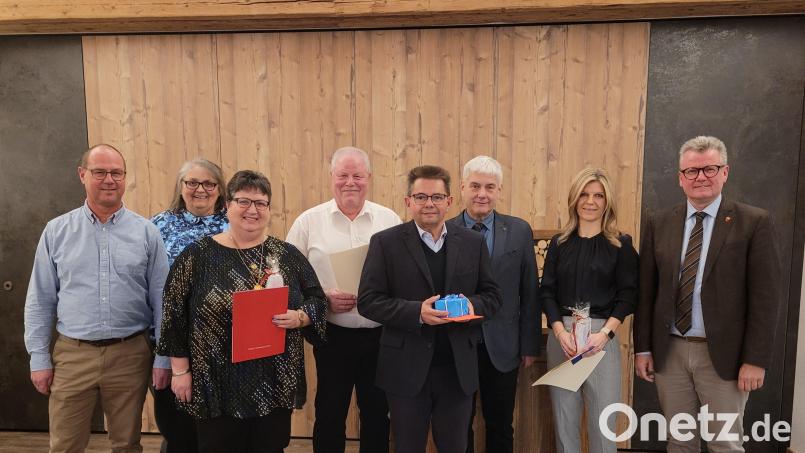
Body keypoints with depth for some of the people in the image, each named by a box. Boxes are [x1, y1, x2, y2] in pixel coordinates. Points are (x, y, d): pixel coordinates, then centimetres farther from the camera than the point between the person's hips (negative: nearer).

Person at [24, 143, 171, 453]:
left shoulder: (146, 232, 0)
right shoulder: (57, 231, 3)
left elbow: (162, 300, 1)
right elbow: (40, 300, 6)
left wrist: (163, 358, -2)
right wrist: (39, 358, 2)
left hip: (131, 354, 0)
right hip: (72, 355, 1)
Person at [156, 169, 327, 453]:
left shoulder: (288, 255, 3)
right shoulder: (198, 255, -3)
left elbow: (317, 300, 7)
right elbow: (175, 314, -1)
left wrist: (299, 317, -14)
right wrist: (181, 371, -2)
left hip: (277, 384, 2)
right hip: (217, 385, -2)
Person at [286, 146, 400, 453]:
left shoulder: (389, 220, 2)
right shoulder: (308, 221, -1)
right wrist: (324, 300, -14)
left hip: (380, 335, 1)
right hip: (333, 336, -1)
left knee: (377, 415, 16)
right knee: (329, 416, 13)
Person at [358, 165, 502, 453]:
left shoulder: (472, 242, 5)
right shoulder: (385, 243, -4)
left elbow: (492, 295, 8)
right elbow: (368, 301, -8)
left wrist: (472, 305, -14)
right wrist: (416, 312, -21)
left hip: (458, 368, 2)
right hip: (407, 369, -2)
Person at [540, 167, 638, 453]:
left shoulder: (621, 244, 2)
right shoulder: (559, 243, 8)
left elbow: (628, 295, -2)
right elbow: (547, 292, 4)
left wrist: (604, 333, -15)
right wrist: (560, 332, -11)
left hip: (603, 335, -2)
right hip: (561, 334, 2)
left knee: (603, 417, 4)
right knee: (564, 415, 10)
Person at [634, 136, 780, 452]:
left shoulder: (753, 222, -4)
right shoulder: (658, 224, 4)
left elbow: (764, 297, -7)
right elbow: (646, 291, 5)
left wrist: (756, 359, -10)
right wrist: (642, 348, 3)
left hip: (723, 355, -2)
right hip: (669, 352, 3)